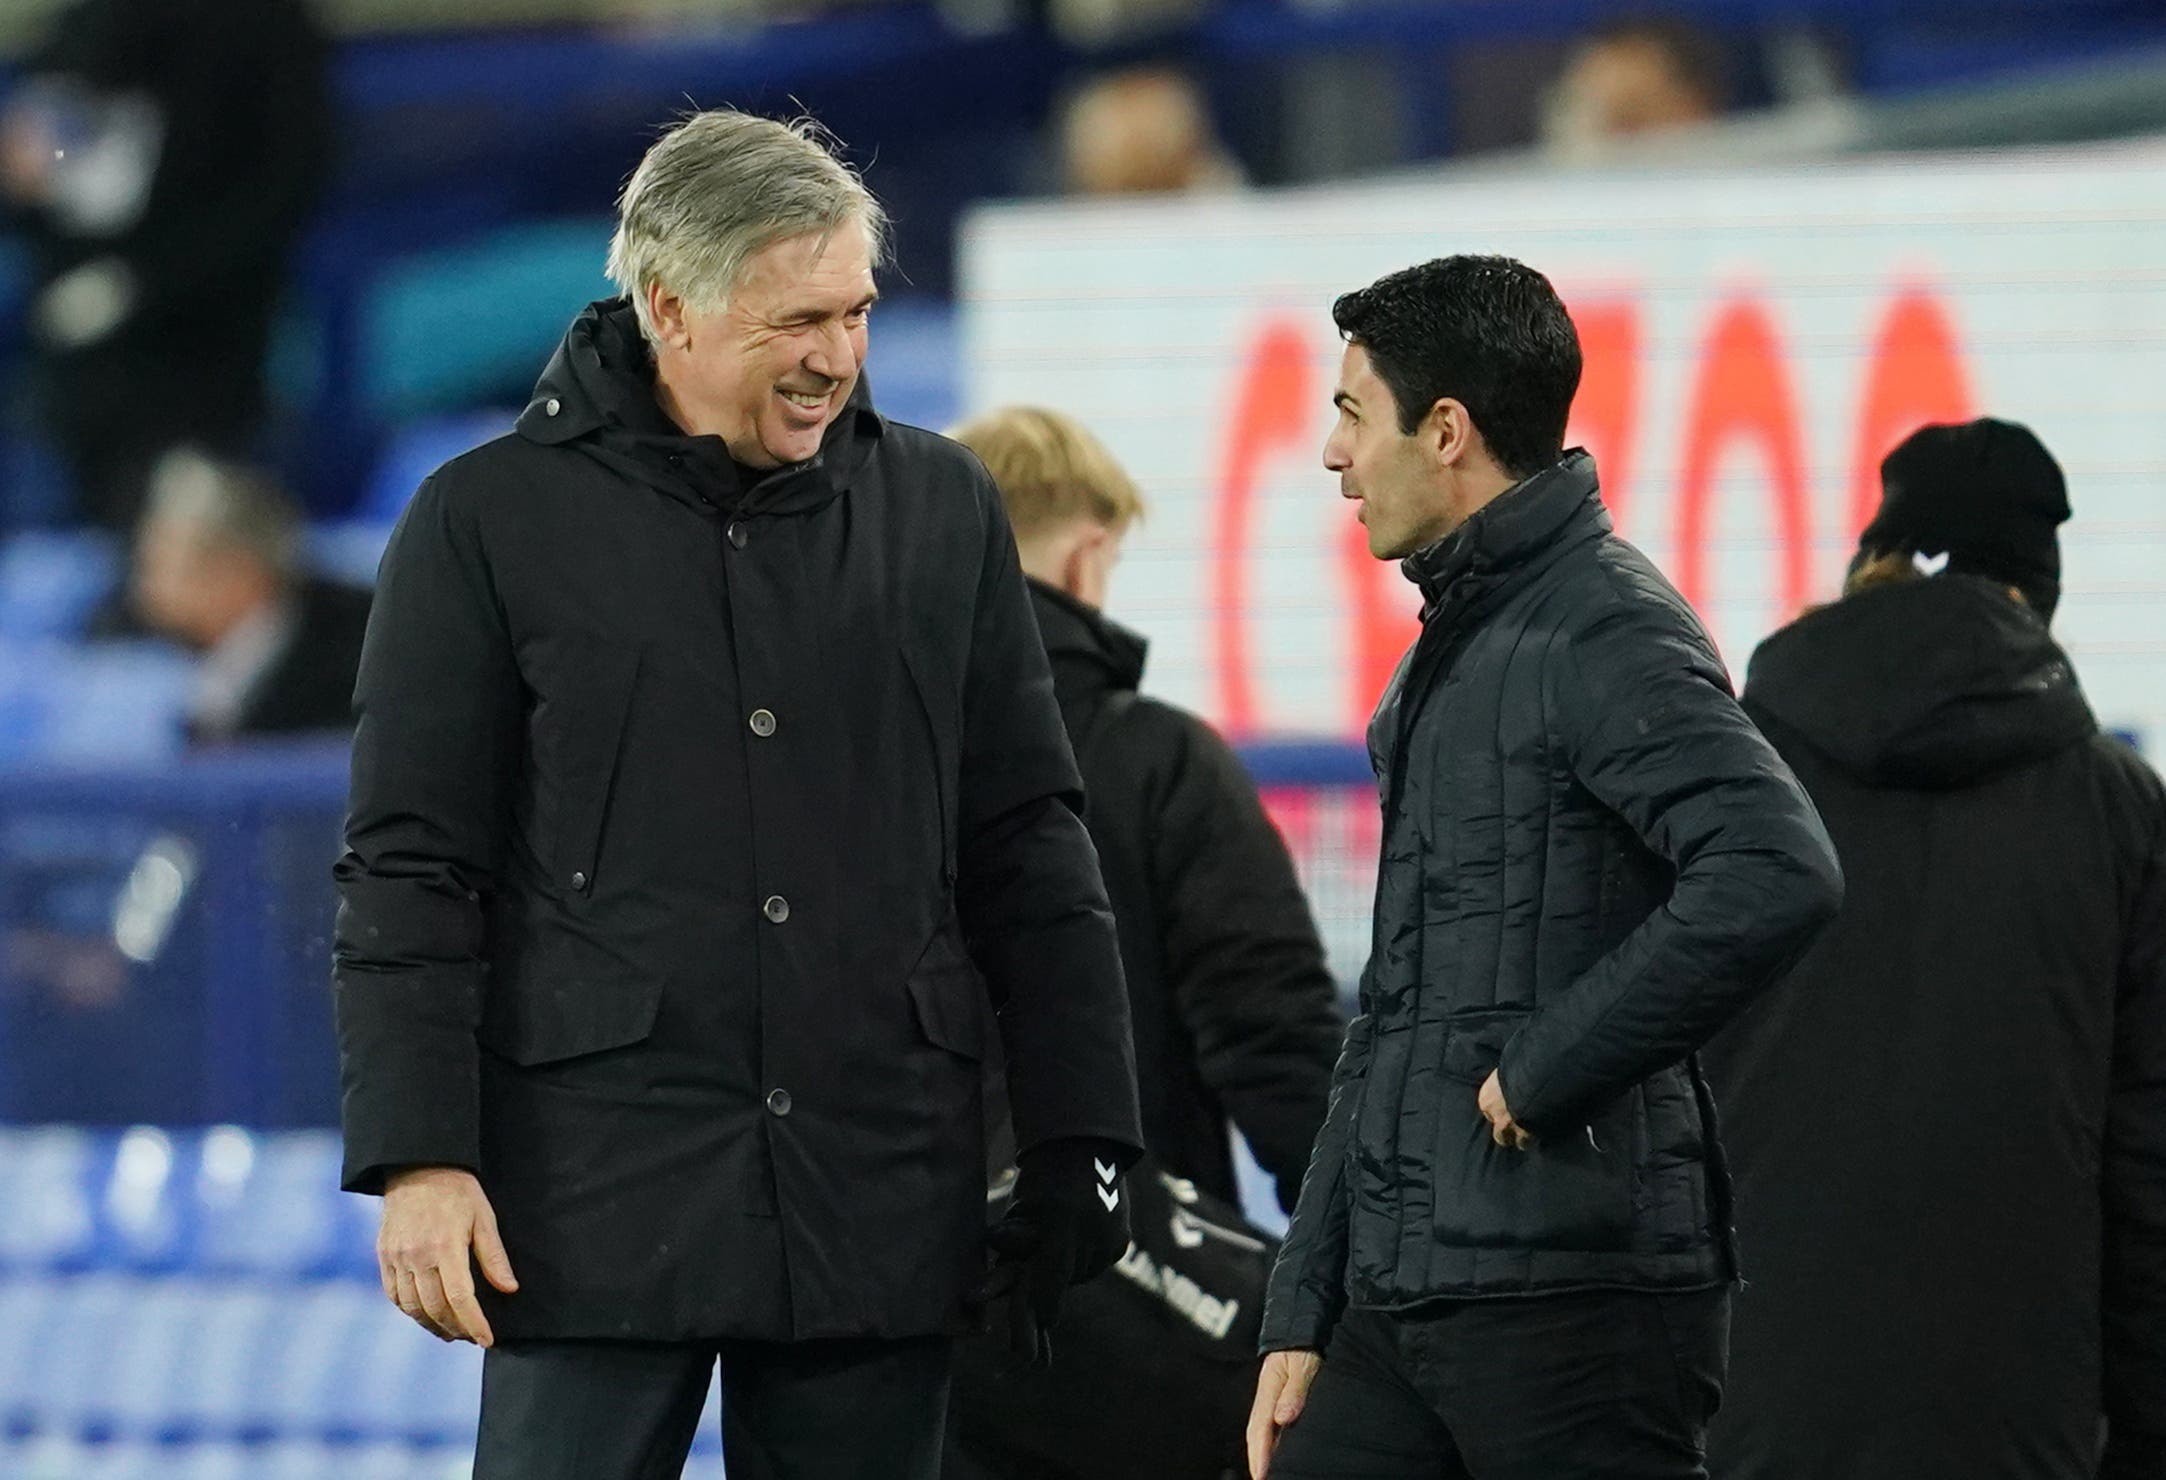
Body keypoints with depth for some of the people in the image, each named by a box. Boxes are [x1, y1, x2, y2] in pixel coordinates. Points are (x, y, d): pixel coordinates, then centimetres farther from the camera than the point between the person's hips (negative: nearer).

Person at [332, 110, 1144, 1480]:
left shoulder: (941, 509, 11)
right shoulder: (493, 524, 1)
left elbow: (1030, 854, 13)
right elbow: (410, 875, 0)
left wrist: (1079, 1141, 7)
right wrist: (419, 1159, -9)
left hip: (883, 1201, 3)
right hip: (601, 1200, -3)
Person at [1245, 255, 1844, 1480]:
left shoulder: (1605, 632, -10)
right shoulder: (1451, 651, 20)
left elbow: (1776, 875, -28)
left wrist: (1549, 1065, -19)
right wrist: (1304, 1316, 20)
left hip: (1575, 1299, -9)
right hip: (1406, 1303, 9)